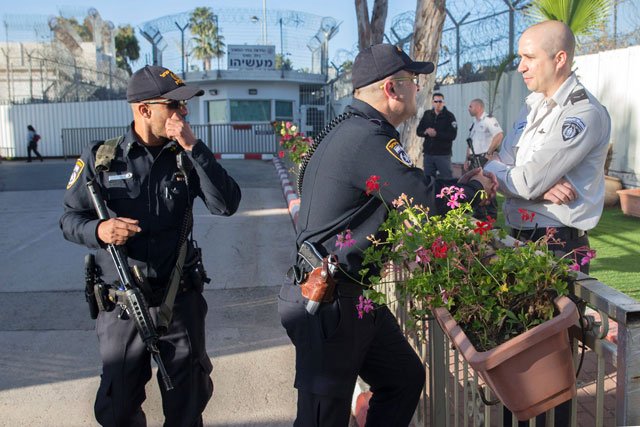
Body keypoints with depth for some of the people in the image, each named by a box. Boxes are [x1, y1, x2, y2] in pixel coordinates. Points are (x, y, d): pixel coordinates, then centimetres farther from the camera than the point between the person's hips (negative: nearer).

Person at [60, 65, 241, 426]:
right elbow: (71, 219, 1)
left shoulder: (186, 157, -1)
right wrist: (98, 230, -21)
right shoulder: (101, 158, -5)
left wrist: (194, 147, -19)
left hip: (181, 299, 1)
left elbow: (226, 204, -13)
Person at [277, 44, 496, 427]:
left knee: (405, 379, 19)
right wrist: (475, 188, -1)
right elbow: (430, 205, -21)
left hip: (353, 295, 10)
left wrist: (460, 182, 9)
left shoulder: (354, 129, 12)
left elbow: (408, 193, 16)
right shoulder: (367, 138, -22)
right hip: (329, 303, -10)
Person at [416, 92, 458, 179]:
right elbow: (419, 131, 10)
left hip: (443, 154, -4)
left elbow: (452, 135, -13)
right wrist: (425, 132, -12)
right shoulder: (427, 114, 9)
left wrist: (436, 134, -21)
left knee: (447, 179, -1)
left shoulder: (449, 116, -4)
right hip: (428, 153, 4)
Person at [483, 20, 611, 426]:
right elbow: (501, 170, 2)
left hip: (559, 246, -8)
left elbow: (525, 181, -22)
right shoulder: (533, 106, 12)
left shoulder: (584, 112, -15)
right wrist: (540, 187, -17)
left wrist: (493, 170, -3)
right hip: (523, 240, 8)